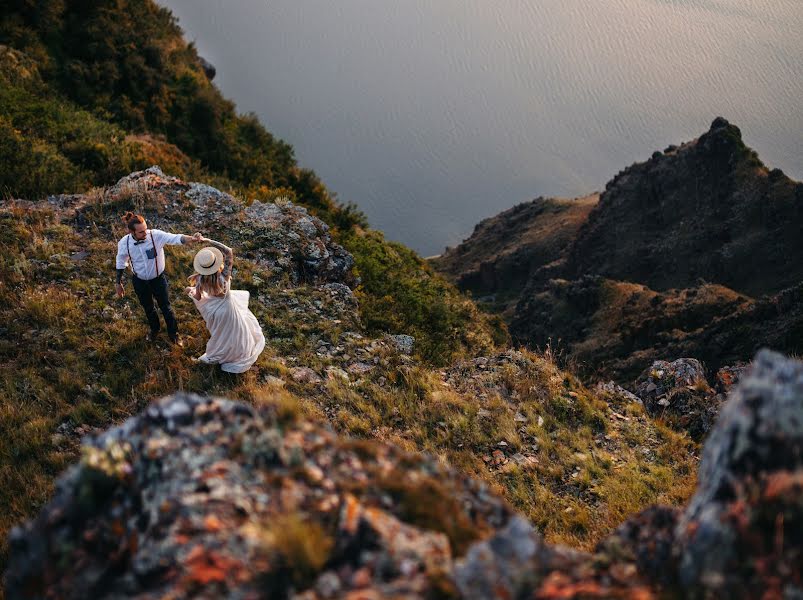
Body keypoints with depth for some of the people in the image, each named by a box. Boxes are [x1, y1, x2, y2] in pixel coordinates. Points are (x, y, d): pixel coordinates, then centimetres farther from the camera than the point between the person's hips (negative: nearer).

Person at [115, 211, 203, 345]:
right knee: (148, 308, 25)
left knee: (165, 306, 15)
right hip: (139, 281, 2)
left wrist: (191, 239, -63)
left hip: (158, 279, -1)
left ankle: (173, 333, 39)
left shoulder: (156, 235, -29)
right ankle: (154, 329, 54)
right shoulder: (124, 243, -23)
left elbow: (175, 238, -43)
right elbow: (121, 263, -5)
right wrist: (119, 283, 5)